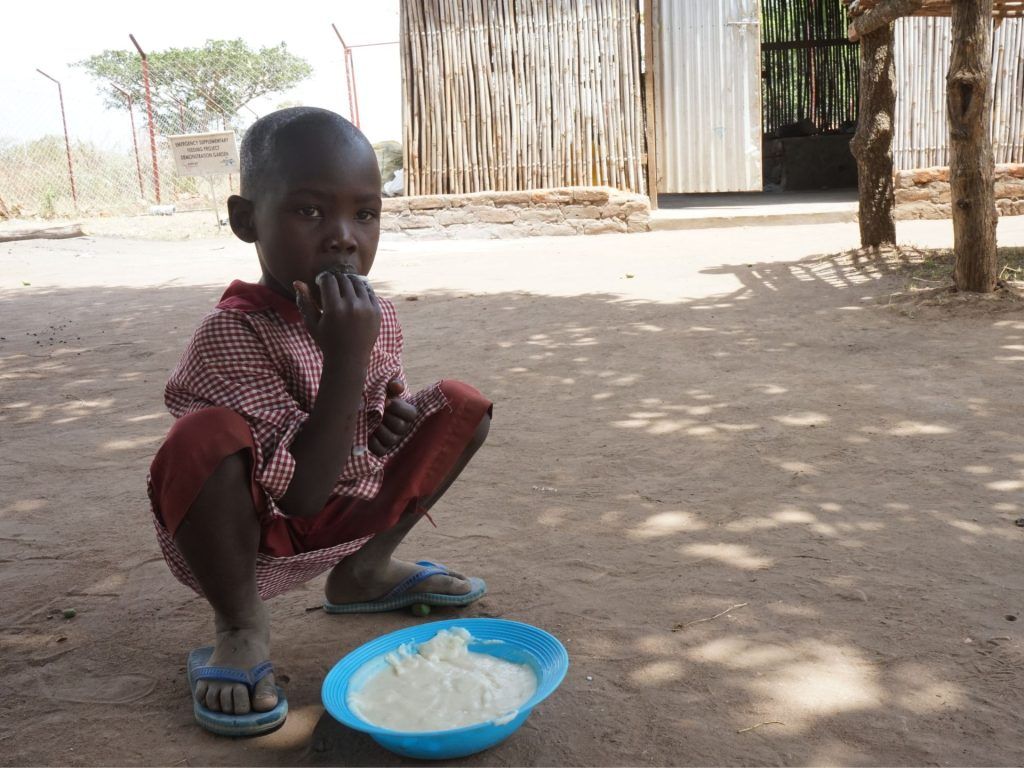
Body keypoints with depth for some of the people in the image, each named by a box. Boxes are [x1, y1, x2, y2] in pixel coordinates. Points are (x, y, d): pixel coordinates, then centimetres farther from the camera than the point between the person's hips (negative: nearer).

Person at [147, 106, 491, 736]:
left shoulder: (378, 316, -7)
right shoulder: (233, 333, -28)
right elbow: (300, 496, -31)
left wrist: (396, 418, -12)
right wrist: (345, 359, -39)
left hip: (345, 513, 6)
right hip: (252, 538, -6)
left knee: (462, 406, -1)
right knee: (208, 437, -37)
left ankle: (367, 569, 13)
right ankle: (240, 626, -10)